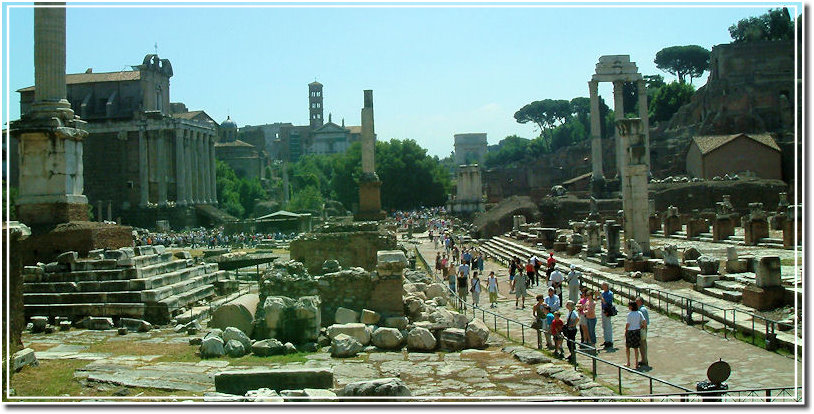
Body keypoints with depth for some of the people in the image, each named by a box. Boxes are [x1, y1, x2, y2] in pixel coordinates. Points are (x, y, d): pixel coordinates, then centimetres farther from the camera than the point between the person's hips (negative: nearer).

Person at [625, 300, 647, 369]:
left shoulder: (629, 314, -16)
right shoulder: (639, 313, -2)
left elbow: (628, 325, -13)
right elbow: (645, 323, -4)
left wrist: (625, 331, 2)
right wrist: (640, 328, 10)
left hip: (630, 332, -5)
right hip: (637, 332, 5)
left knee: (627, 347, 14)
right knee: (636, 348, 12)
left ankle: (628, 363, 18)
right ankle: (636, 363, 13)